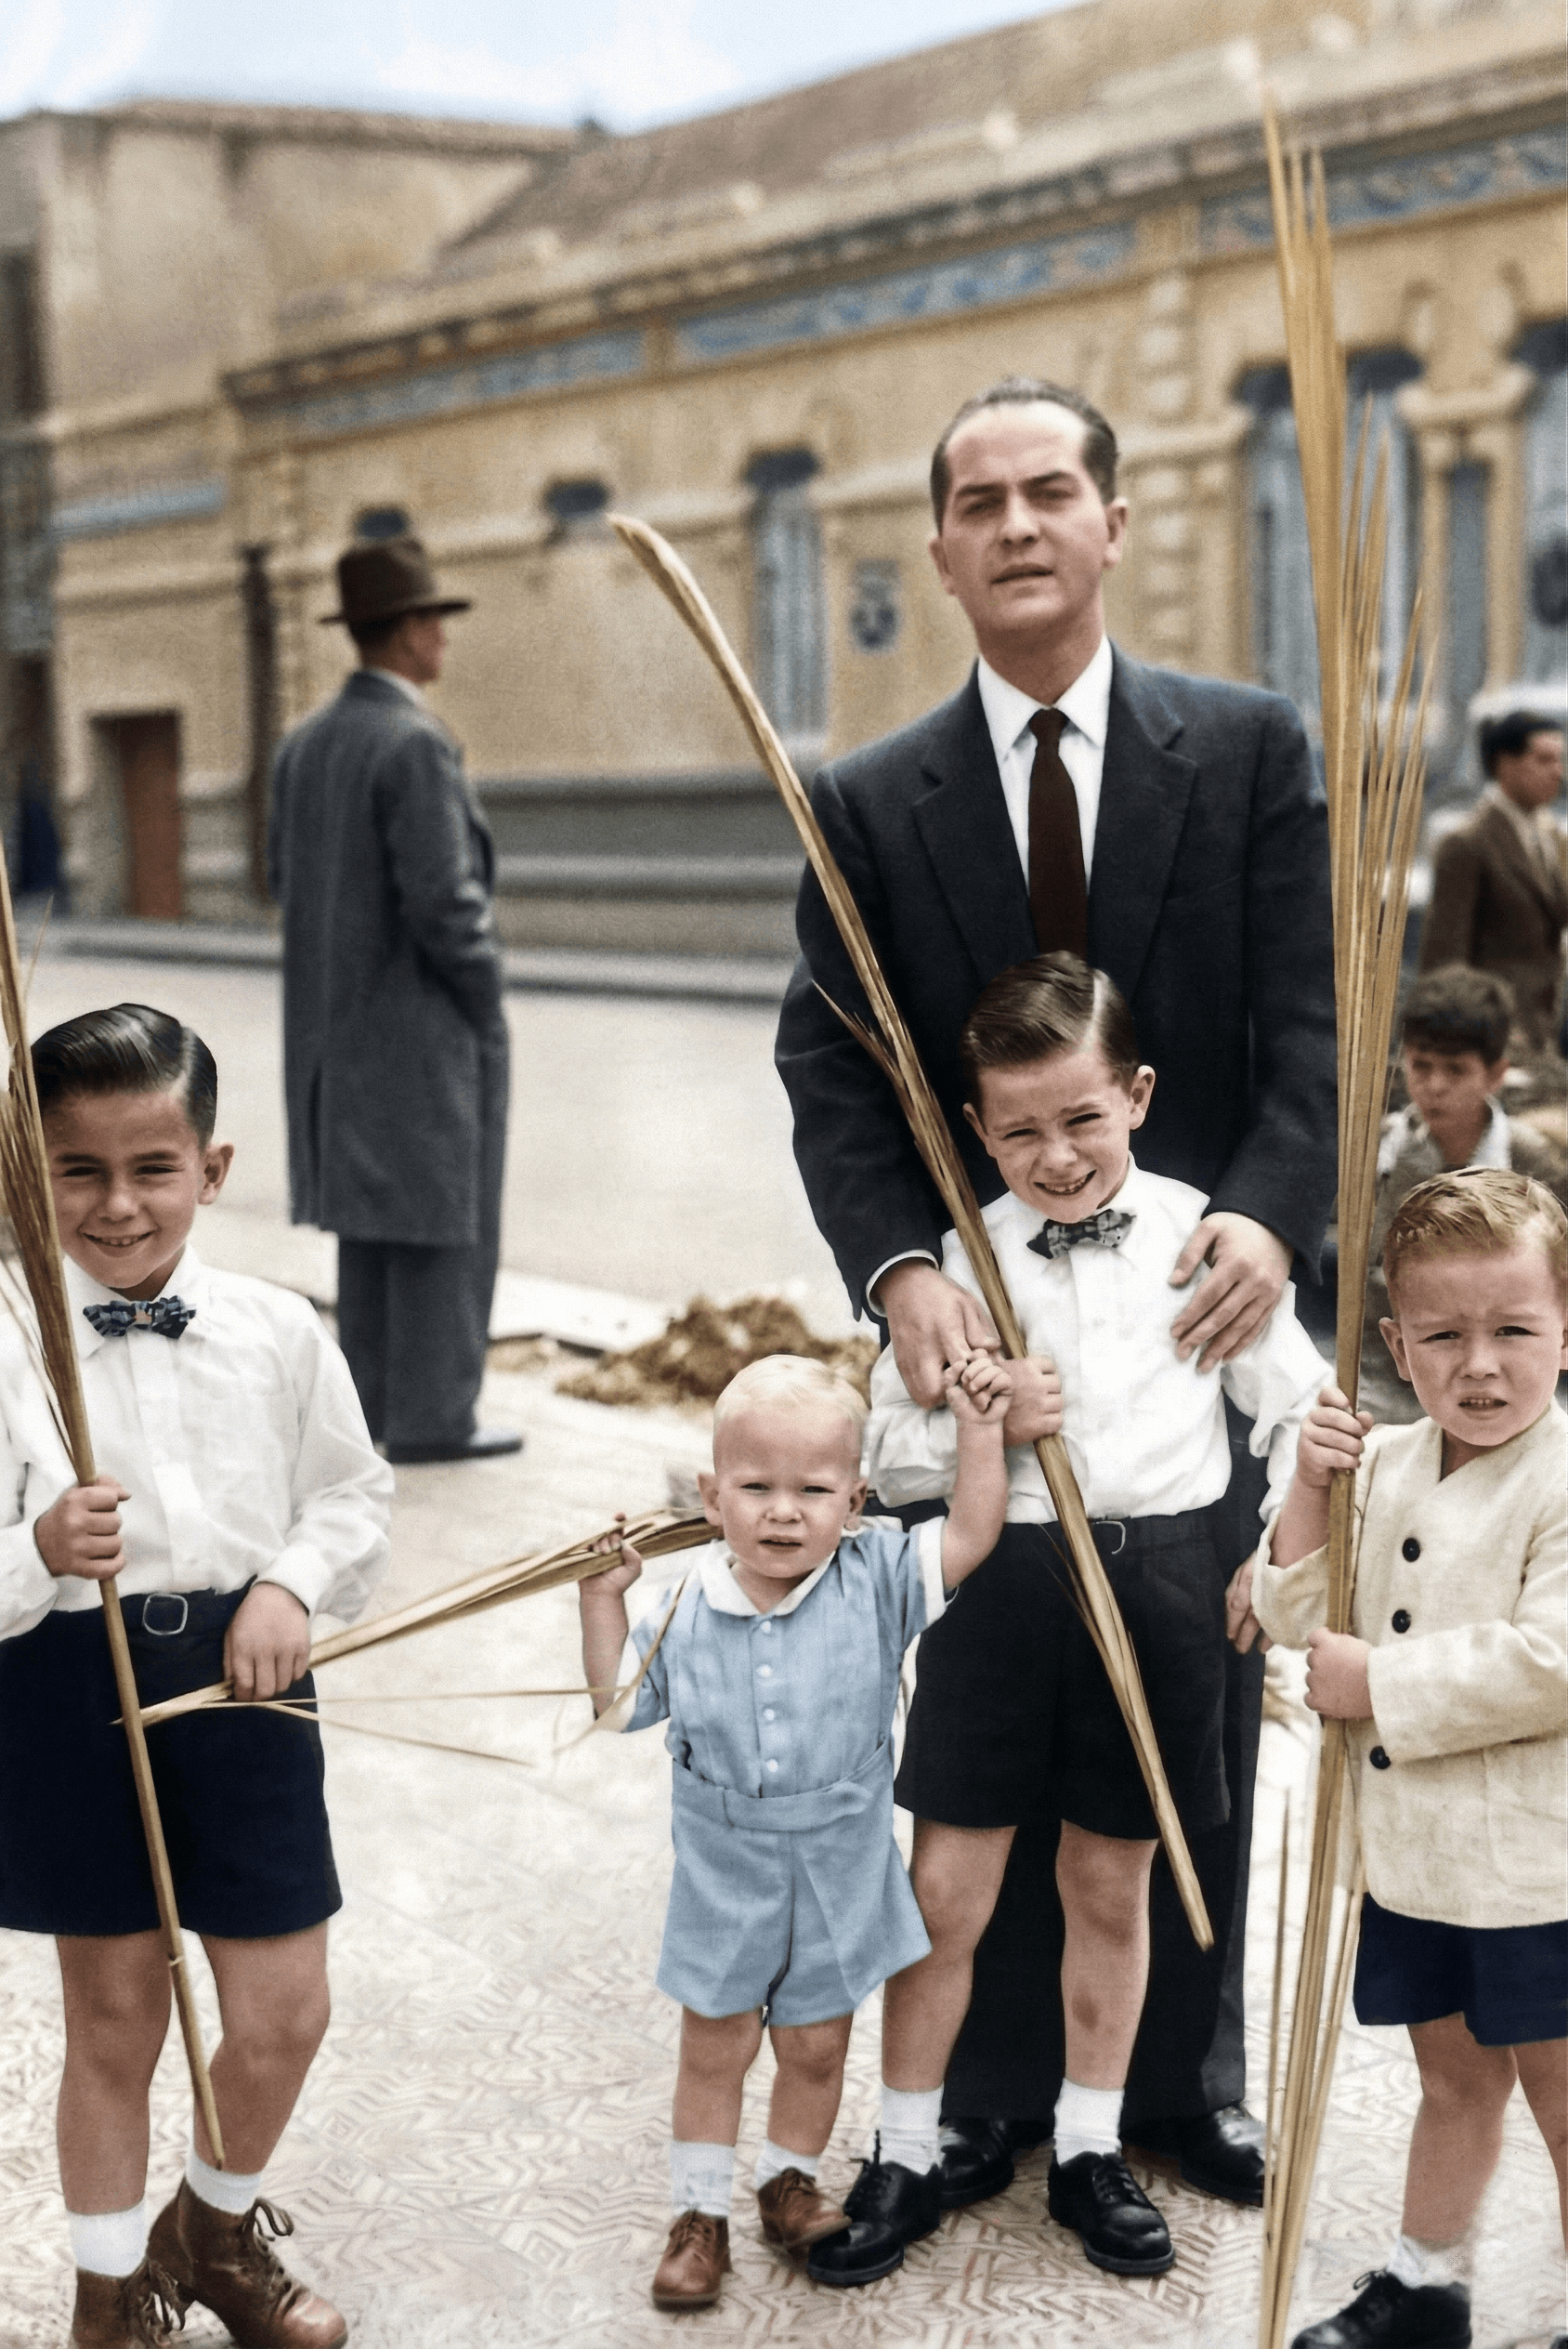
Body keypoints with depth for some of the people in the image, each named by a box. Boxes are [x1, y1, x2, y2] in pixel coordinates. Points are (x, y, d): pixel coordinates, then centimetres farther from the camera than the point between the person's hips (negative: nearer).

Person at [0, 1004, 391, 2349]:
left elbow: (356, 1493, 9)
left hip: (242, 1682, 2)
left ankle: (217, 2230, 41)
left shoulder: (279, 1334, -3)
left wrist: (295, 1581, -8)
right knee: (115, 2022, 13)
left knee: (285, 2017, 9)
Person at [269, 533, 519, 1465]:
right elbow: (443, 902, -23)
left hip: (341, 1021, 9)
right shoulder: (417, 745, -19)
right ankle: (431, 1416, 2)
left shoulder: (307, 743, 8)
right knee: (444, 1217, -2)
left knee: (373, 1213, 14)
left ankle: (375, 1397, 19)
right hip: (425, 1025, -9)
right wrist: (487, 1003, -10)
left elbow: (293, 881, 13)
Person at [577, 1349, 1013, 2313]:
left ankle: (790, 2179, 39)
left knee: (817, 2045, 16)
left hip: (840, 1871, 0)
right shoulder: (687, 1601, -9)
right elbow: (620, 1701, 2)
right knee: (714, 2046, 12)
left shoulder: (875, 1581, -12)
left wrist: (979, 1428, -23)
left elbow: (970, 1536, -18)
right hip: (726, 1871, 0)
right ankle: (701, 2212, 27)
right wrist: (604, 1599, -8)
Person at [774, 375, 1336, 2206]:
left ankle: (1185, 2081, 30)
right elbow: (828, 1065, -5)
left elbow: (1312, 1023, -6)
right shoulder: (871, 801, 1)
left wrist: (1267, 1214, -24)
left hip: (1198, 1305, 0)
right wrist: (900, 1267, -22)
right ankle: (996, 2085, 26)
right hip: (981, 1326, 0)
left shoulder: (1251, 750, -1)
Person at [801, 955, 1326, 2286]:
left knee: (1111, 1886, 14)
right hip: (1002, 1579, 0)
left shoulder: (1203, 1238, -1)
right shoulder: (960, 1261, -1)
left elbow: (1303, 1405, 4)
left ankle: (1091, 2152, 32)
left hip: (1162, 1572, 0)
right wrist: (985, 1425, -14)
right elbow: (885, 1454, 3)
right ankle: (906, 2161, 21)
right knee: (947, 1891, 4)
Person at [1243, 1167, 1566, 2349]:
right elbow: (1294, 1616, 5)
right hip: (1410, 1853, 6)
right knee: (1455, 2082, 23)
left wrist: (1379, 1682, -20)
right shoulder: (1386, 1464, 3)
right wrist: (1312, 1489, -12)